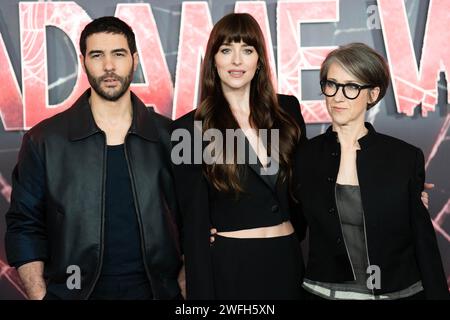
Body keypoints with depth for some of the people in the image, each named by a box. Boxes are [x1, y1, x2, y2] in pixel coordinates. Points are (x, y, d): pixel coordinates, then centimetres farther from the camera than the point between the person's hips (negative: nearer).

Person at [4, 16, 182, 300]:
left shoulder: (168, 136, -1)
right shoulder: (44, 140, -4)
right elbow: (25, 227, -1)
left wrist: (183, 282, -3)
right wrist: (40, 295, -9)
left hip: (156, 290, 1)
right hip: (74, 291, -1)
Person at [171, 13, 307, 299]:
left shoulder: (287, 109, 2)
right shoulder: (191, 128, -7)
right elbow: (194, 222, -7)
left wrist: (299, 234, 10)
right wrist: (202, 291, -9)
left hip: (287, 257, 4)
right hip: (228, 263, -3)